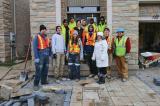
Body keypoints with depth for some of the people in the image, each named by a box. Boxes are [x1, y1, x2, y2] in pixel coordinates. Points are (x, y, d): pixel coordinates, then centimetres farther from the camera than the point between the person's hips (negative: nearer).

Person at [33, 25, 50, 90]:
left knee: (45, 70, 13)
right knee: (39, 70, -7)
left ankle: (44, 81, 27)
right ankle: (36, 84, 1)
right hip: (40, 57, -7)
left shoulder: (46, 37, 12)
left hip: (46, 56, 7)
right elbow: (35, 48, -12)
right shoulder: (37, 37, -8)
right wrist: (36, 57, -17)